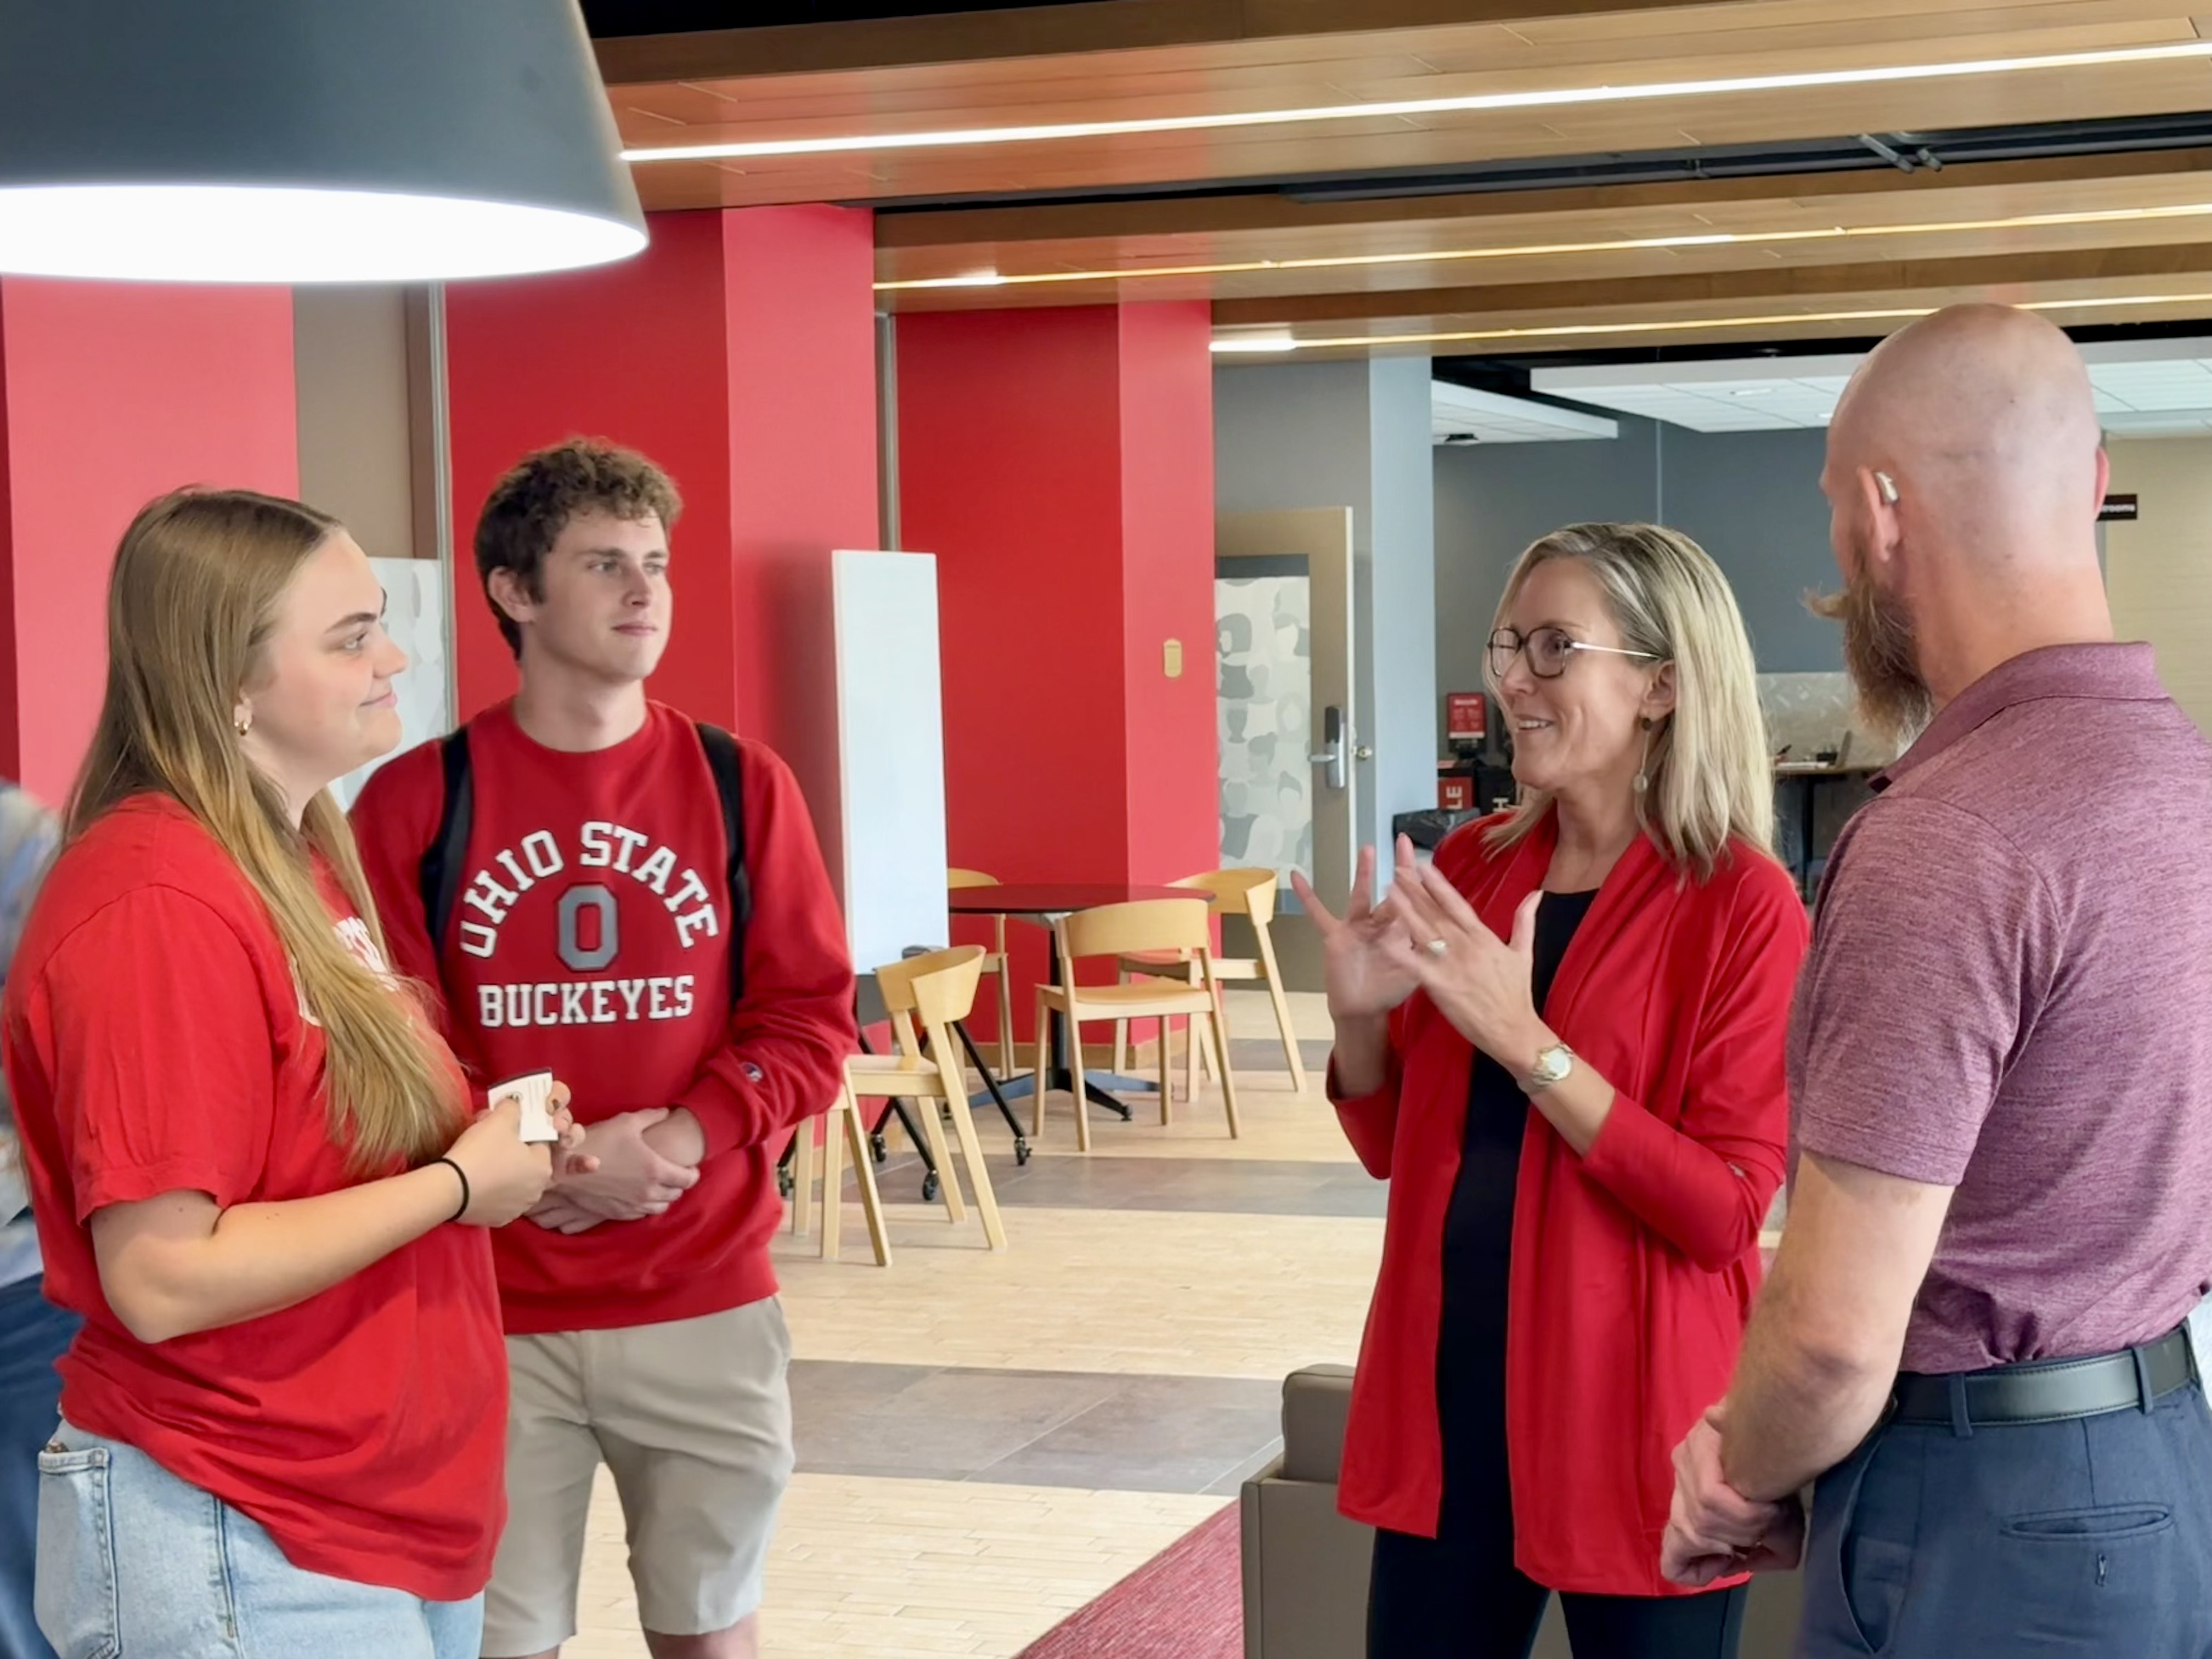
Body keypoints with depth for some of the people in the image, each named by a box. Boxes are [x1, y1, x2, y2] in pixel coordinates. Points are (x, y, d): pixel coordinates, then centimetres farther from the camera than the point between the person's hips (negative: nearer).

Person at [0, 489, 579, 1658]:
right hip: (241, 1546, -9)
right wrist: (459, 1181, -17)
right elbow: (164, 1278, -24)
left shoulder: (302, 860, 7)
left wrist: (480, 1134, 1)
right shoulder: (156, 904, -20)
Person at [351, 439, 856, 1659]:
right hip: (488, 1310, -2)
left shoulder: (741, 787, 3)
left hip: (707, 1300, 2)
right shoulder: (416, 799, -3)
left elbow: (812, 1018, 1)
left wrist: (692, 1136, -15)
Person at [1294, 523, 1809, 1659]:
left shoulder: (1742, 904, -12)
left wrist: (1523, 1039, -24)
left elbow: (1725, 1212, -17)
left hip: (1633, 1413, -5)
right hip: (1448, 1397, 5)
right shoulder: (1469, 866, 4)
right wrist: (1360, 1018, -8)